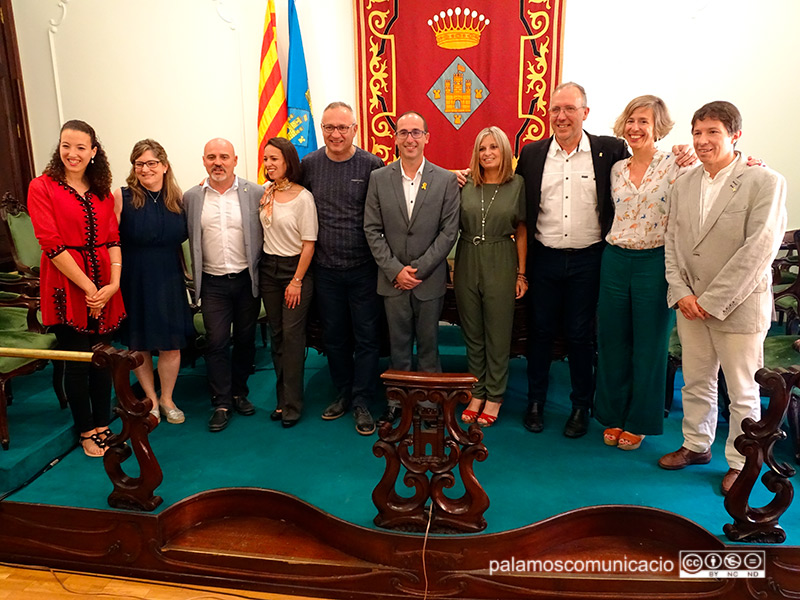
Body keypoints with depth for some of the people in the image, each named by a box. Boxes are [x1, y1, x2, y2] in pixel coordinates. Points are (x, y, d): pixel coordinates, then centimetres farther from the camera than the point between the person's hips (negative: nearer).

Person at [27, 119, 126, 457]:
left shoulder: (103, 191, 11)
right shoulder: (42, 187, -3)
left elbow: (113, 238, 5)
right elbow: (51, 243, -11)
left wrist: (114, 282, -10)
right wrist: (88, 287, -14)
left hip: (105, 289, 4)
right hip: (67, 288, -4)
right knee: (77, 363, 5)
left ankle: (102, 425, 27)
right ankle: (86, 432, 23)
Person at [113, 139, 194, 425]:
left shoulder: (177, 196, 2)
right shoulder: (122, 196, -9)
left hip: (168, 281, 2)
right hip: (134, 281, -2)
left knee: (171, 346, 6)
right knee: (139, 344, 11)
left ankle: (167, 399, 28)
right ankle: (151, 399, 32)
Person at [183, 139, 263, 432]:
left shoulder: (255, 193, -2)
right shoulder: (192, 197, 2)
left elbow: (265, 234, 1)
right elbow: (188, 238, 6)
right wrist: (195, 279, 2)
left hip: (247, 279, 0)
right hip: (213, 283, 0)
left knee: (245, 340, 11)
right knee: (217, 342, 1)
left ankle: (239, 393, 28)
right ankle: (221, 403, 13)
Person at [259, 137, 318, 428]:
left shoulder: (303, 197, -11)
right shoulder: (264, 192, 5)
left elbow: (309, 243, -11)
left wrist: (297, 281, -12)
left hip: (295, 268, -5)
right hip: (268, 268, 6)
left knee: (292, 335, -4)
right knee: (277, 335, 10)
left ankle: (292, 404, 6)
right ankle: (282, 398, 20)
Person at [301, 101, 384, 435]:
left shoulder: (372, 166, -6)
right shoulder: (309, 165, 3)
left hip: (363, 267, -3)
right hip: (326, 269, 3)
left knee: (366, 337, 5)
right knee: (334, 336, 14)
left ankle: (362, 402, 19)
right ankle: (343, 394, 31)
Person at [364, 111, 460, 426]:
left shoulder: (446, 180, -1)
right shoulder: (379, 178, 2)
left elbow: (449, 231, -5)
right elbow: (372, 230, 0)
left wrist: (418, 269, -11)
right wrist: (396, 270, -9)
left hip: (430, 278, -1)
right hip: (393, 279, 1)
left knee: (428, 344, 10)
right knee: (398, 345, 11)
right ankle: (397, 401, 24)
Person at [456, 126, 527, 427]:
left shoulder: (517, 185, 0)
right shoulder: (465, 185, 3)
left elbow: (521, 231, 2)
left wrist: (521, 273, 0)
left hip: (500, 264, -2)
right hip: (467, 263, 2)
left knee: (498, 334, 5)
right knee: (472, 333, 11)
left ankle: (494, 397, 20)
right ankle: (477, 393, 25)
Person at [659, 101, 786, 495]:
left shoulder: (765, 183, -9)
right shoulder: (682, 186, 8)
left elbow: (759, 249, -16)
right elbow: (672, 242, 7)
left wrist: (712, 300, -17)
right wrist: (681, 293, -5)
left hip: (739, 306, -4)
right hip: (690, 304, 5)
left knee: (743, 392, 8)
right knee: (695, 382, 17)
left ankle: (740, 463, 27)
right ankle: (696, 446, 36)